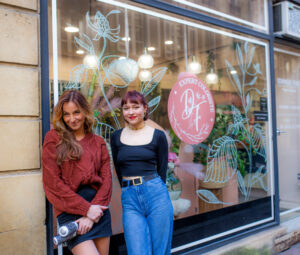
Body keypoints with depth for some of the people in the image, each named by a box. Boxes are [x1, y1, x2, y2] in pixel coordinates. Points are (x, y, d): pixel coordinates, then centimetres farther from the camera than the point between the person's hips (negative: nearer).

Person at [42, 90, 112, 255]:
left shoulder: (98, 142, 11)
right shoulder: (54, 138, 2)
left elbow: (106, 179, 4)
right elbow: (52, 181, -6)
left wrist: (93, 212, -9)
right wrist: (85, 208, -9)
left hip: (98, 207, 4)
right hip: (71, 210, -3)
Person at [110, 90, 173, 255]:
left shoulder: (158, 136, 3)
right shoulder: (116, 137, 9)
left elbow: (162, 170, 7)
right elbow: (118, 170, 13)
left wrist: (154, 189, 6)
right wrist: (129, 190, 10)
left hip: (156, 195, -1)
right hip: (129, 199, 1)